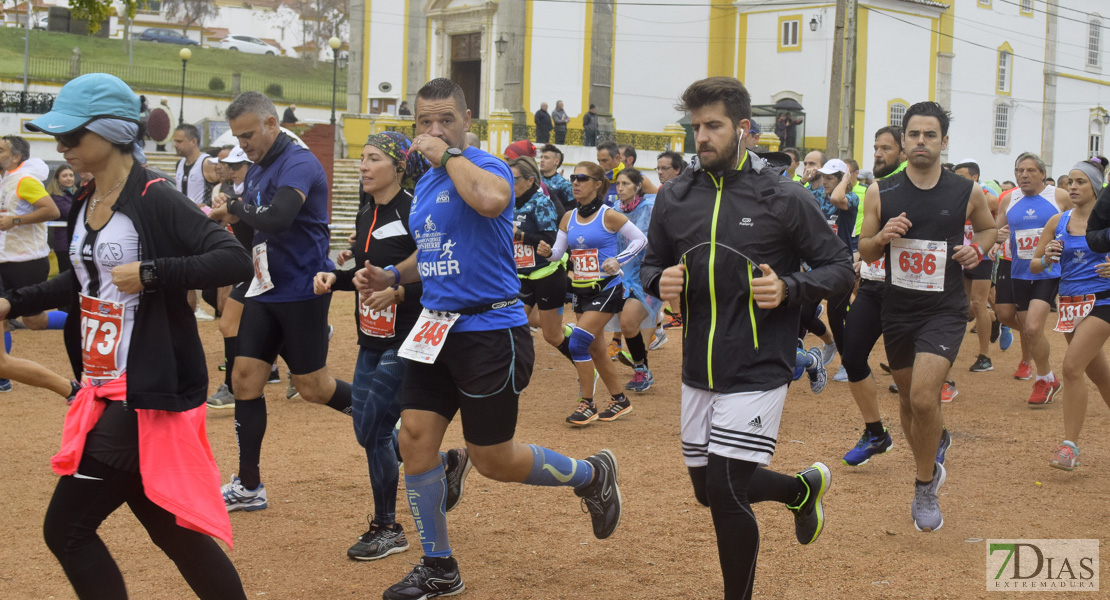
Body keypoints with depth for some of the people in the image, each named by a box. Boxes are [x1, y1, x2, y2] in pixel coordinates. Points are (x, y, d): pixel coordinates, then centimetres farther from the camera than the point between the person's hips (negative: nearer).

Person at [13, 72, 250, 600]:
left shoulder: (156, 201, -14)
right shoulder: (85, 204, 11)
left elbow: (235, 260, -22)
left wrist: (151, 273, -28)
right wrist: (12, 303, 17)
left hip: (147, 395, -9)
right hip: (107, 392, 9)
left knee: (66, 529, -5)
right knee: (167, 525, 13)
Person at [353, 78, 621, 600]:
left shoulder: (487, 167, -13)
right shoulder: (425, 184, 13)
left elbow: (491, 200, -39)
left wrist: (449, 154, -24)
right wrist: (393, 275, 10)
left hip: (489, 331, -8)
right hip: (436, 330, 8)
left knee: (493, 460, 1)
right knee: (415, 440, 2)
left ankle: (592, 475, 28)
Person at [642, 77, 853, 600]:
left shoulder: (783, 198, -9)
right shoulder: (674, 198, 3)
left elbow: (839, 268, -3)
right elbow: (651, 265, 15)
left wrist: (789, 290, -20)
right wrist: (660, 282, -8)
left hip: (758, 371, -6)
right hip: (698, 371, 6)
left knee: (725, 491, -12)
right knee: (709, 490, 15)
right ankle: (803, 487, 42)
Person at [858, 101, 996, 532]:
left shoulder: (967, 193, -3)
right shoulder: (880, 193, -2)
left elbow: (988, 227, 17)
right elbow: (864, 252, 5)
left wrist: (977, 249, -5)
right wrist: (882, 237, -16)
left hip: (944, 311, -3)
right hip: (897, 310, 3)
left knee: (923, 398, -19)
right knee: (908, 400, 15)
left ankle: (925, 487, 2)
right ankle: (929, 470, 41)